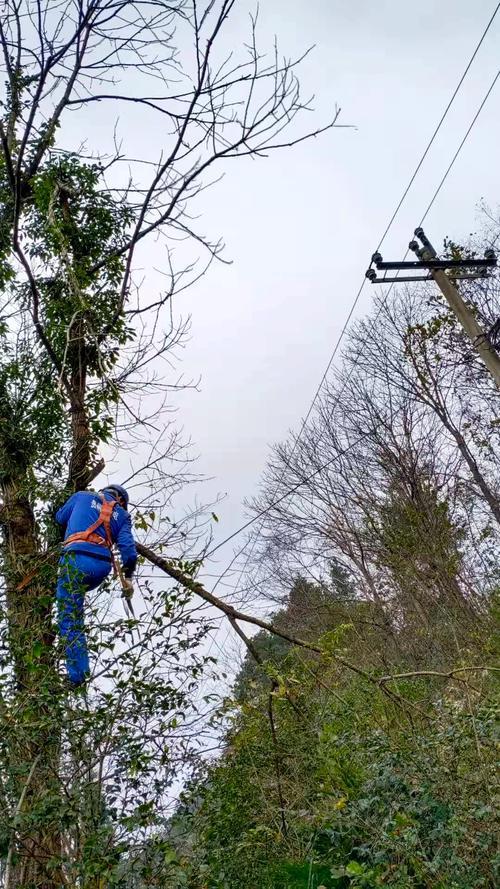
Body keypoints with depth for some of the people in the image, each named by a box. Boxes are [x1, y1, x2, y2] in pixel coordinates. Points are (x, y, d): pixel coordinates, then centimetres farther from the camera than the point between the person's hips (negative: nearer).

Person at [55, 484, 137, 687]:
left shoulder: (82, 496, 20)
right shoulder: (122, 515, 19)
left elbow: (60, 518, 33)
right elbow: (128, 548, 6)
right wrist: (128, 577, 11)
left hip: (78, 558, -3)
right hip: (103, 566, 3)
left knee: (70, 619, -3)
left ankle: (77, 676, -9)